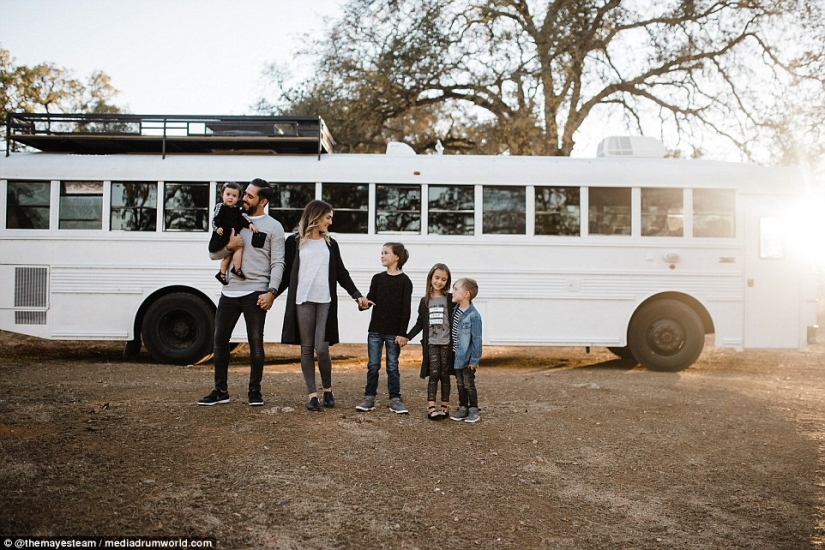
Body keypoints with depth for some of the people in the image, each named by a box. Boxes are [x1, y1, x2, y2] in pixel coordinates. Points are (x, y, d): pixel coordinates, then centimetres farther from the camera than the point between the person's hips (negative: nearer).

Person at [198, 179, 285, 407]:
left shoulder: (273, 227, 0)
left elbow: (277, 263, -6)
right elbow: (213, 254, 13)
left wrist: (271, 291, -18)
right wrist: (229, 247, -8)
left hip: (255, 293, -5)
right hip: (229, 291, 5)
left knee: (256, 343, 1)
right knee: (220, 340, 8)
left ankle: (255, 391, 14)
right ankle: (220, 391, 20)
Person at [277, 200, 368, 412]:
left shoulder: (331, 244, 15)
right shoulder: (294, 241, 7)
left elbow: (341, 274, 14)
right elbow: (287, 274, 7)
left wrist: (357, 295, 5)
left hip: (325, 302, 1)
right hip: (302, 301, -1)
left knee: (321, 348, -7)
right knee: (306, 349, 1)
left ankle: (327, 389, 14)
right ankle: (312, 394, 8)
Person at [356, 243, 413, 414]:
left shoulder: (404, 281, -4)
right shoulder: (377, 278, 8)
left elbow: (406, 310, -7)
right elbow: (370, 299, 4)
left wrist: (402, 333, -11)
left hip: (394, 332, -3)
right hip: (375, 330, 3)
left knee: (392, 366, 4)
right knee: (373, 365, 6)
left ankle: (395, 399, 13)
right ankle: (369, 397, 14)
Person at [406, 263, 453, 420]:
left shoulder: (450, 299, 0)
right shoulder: (425, 301, 7)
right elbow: (420, 323, 11)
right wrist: (407, 337, 3)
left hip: (446, 343, -1)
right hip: (431, 343, 1)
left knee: (444, 375, 6)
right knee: (433, 374, -5)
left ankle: (445, 406, 16)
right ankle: (431, 407, -5)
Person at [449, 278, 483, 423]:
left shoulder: (473, 315, -19)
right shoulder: (455, 311, 3)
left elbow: (477, 339, -17)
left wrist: (474, 360, -15)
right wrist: (452, 353, 12)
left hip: (467, 358, -7)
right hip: (457, 356, 7)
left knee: (469, 384, 4)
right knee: (460, 384, 15)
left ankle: (473, 410, 18)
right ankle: (463, 408, 27)